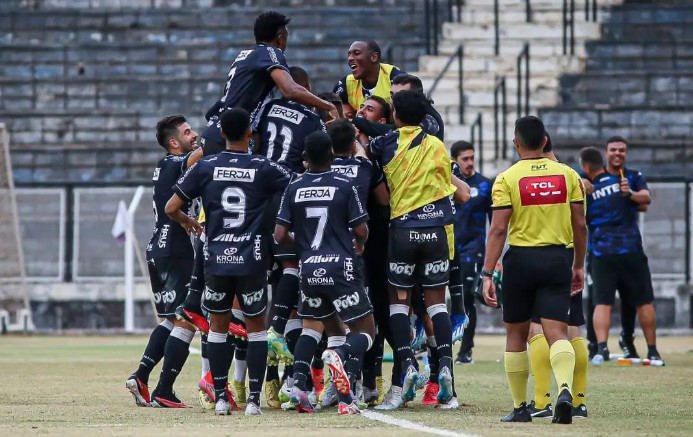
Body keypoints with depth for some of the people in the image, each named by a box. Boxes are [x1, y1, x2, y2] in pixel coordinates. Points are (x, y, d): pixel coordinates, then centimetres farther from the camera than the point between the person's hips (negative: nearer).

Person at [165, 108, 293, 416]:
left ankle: (221, 398, 10)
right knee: (256, 327, 8)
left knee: (218, 325, 13)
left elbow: (170, 208, 2)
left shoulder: (205, 168, -1)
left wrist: (186, 221, 23)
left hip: (216, 259, 1)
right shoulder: (263, 168, -3)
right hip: (251, 261, -1)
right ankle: (253, 399, 3)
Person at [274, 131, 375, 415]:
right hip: (340, 268, -4)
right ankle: (340, 354, -31)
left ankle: (298, 381, 2)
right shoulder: (344, 186, -4)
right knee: (366, 329, 5)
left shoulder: (294, 189, 4)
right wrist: (359, 244, 21)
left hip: (309, 268, 4)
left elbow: (280, 235, 3)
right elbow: (361, 230, -3)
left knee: (312, 324, 25)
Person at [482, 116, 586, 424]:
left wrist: (487, 274, -9)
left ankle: (520, 407, 16)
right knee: (556, 332, -4)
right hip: (558, 258, 2)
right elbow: (580, 226, 7)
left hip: (521, 259, -1)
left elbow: (498, 229, -10)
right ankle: (565, 390, -30)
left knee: (516, 334, 12)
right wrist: (578, 265, 19)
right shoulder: (568, 175, 4)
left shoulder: (507, 179, -4)